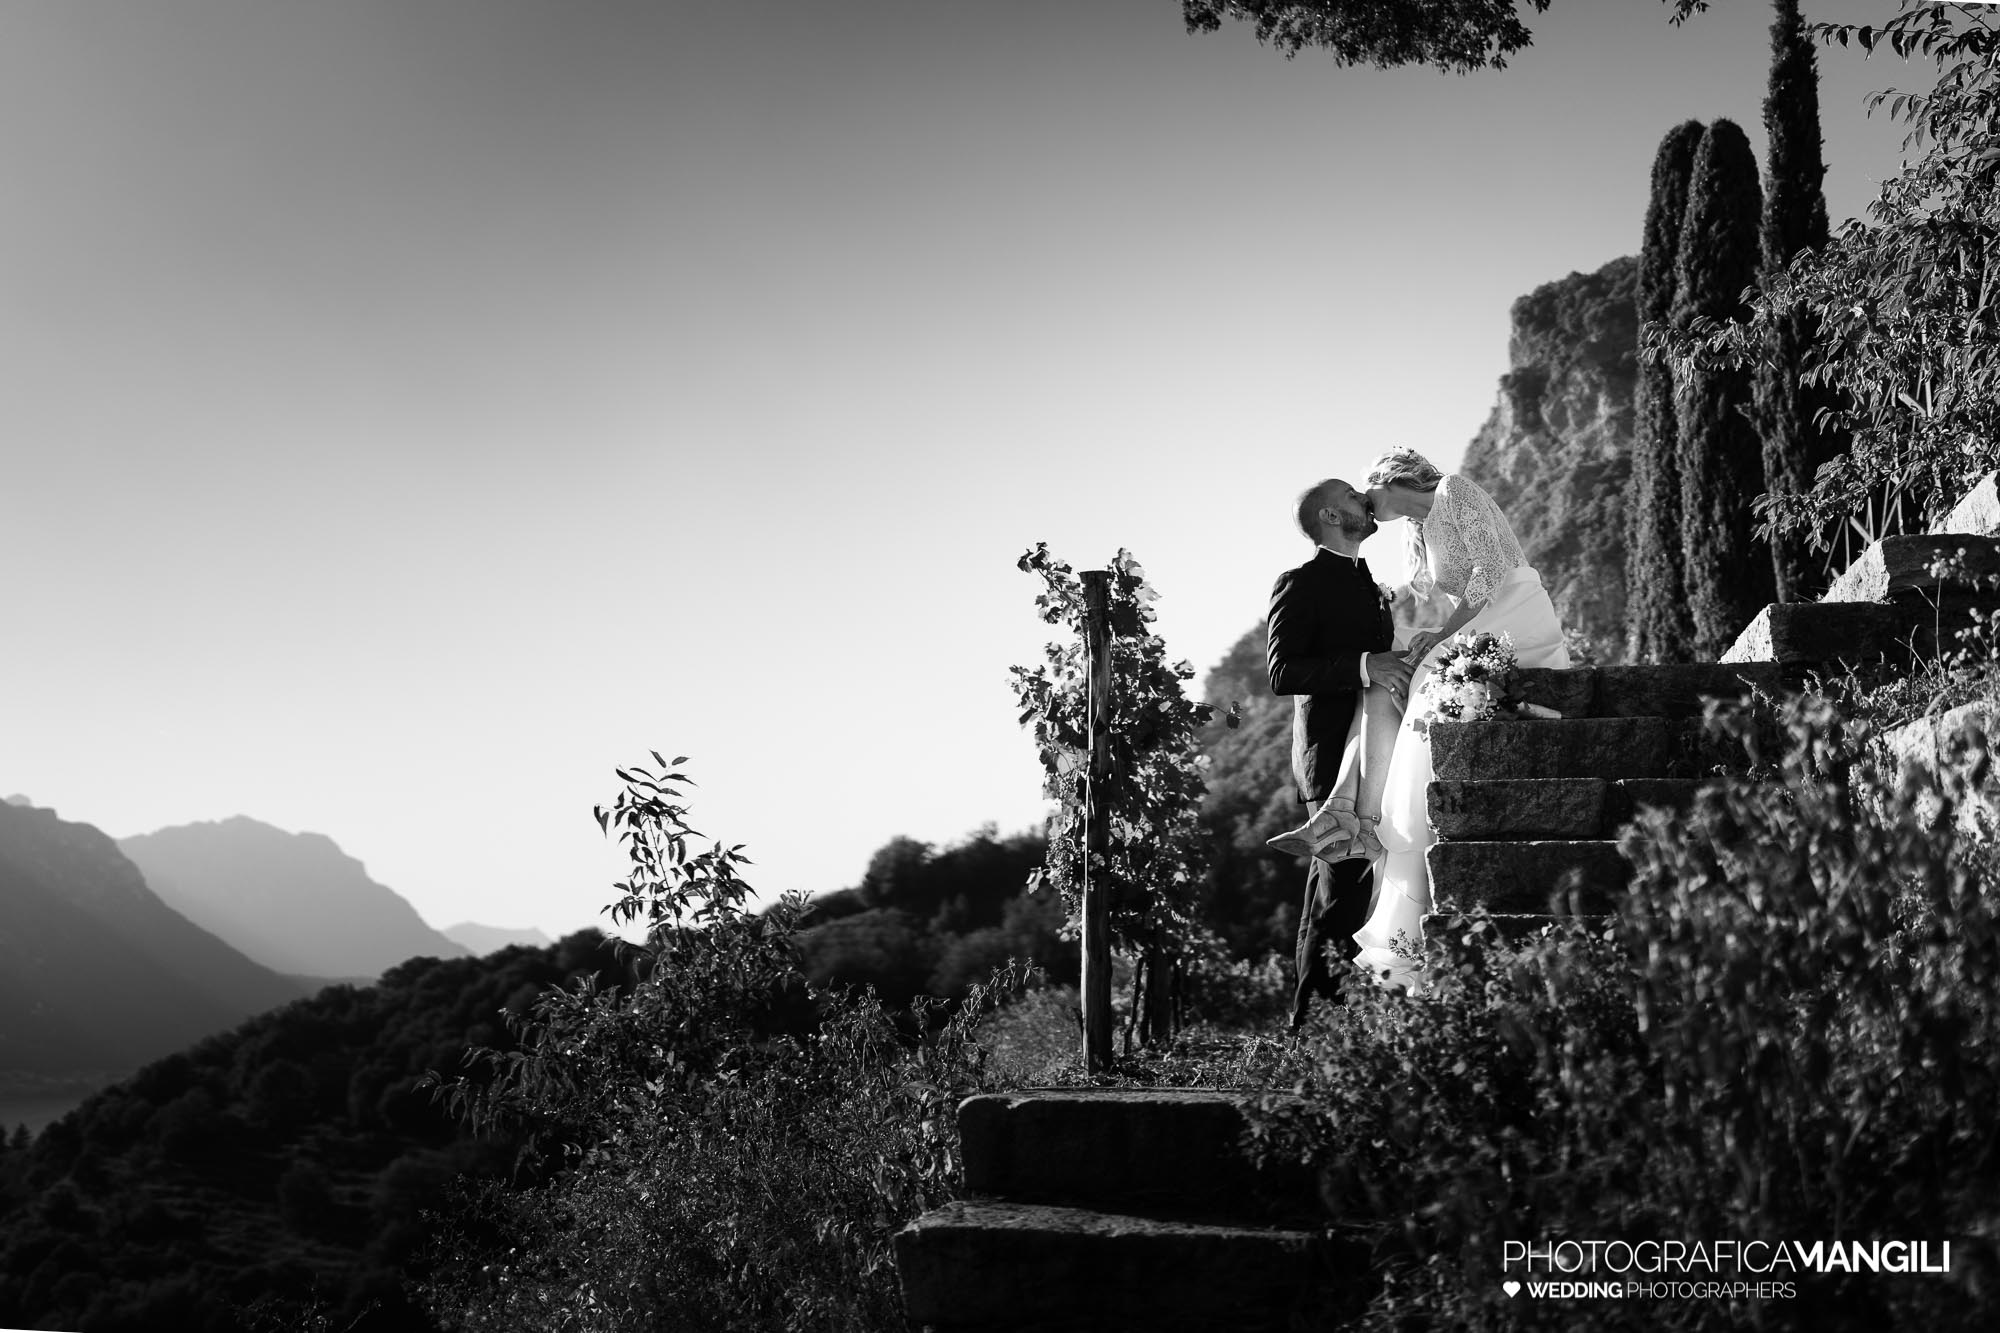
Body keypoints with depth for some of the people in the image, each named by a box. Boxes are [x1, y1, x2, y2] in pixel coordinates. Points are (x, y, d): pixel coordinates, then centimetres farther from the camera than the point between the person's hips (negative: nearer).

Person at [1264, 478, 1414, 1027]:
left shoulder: (1371, 585, 24)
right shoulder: (1300, 584, -4)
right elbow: (1283, 673, -16)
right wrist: (1363, 667, -25)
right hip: (1332, 758, -8)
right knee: (1341, 884, -11)